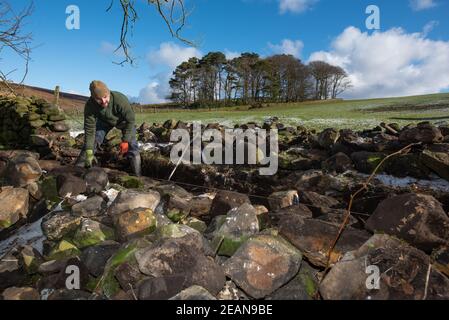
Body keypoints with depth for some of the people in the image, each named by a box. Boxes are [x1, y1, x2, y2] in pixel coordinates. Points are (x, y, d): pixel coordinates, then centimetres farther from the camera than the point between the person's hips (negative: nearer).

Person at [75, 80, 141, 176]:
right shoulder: (90, 105, -33)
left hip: (123, 120, -2)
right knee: (92, 141, -8)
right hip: (104, 121, 2)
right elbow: (89, 129, -28)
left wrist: (125, 140, -29)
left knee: (131, 145, -12)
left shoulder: (120, 99, -41)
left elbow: (131, 120, -29)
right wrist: (89, 152, -33)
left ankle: (137, 175, -2)